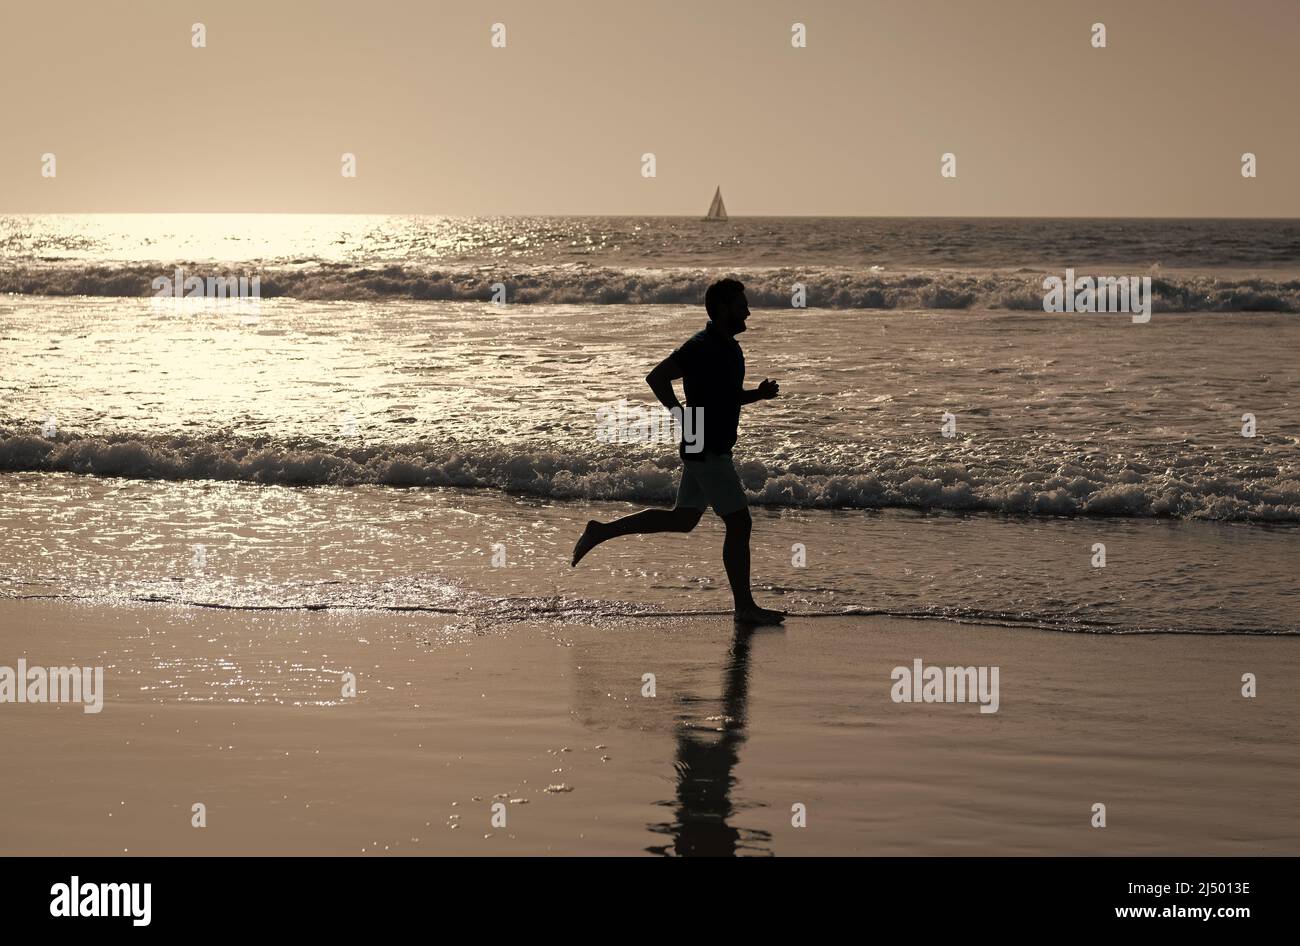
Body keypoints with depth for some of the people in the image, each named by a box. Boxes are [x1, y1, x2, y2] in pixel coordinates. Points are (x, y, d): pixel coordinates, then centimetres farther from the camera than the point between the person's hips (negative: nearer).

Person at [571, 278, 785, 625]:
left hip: (713, 450, 10)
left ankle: (601, 531, 21)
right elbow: (656, 378, -19)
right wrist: (683, 416, -20)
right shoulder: (702, 347, -17)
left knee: (682, 520, 16)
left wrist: (759, 394, 7)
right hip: (707, 452, -10)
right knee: (739, 523, -6)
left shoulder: (729, 348, 12)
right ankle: (745, 607, 1)